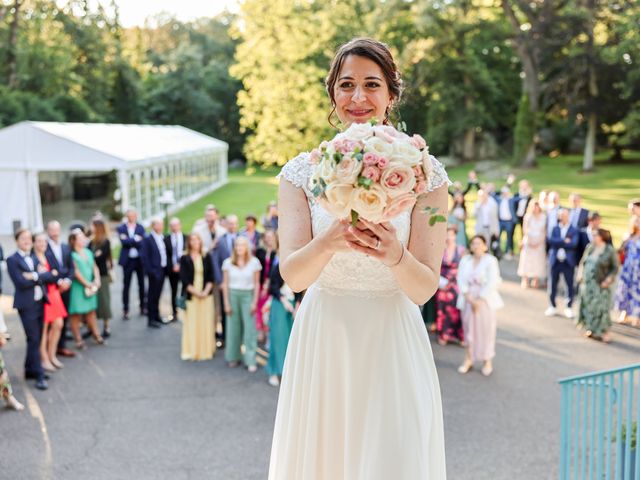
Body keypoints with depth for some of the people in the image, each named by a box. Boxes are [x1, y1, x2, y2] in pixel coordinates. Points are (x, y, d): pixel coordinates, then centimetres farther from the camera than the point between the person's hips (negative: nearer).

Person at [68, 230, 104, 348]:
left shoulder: (88, 252, 10)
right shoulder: (72, 255, -13)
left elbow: (95, 267, 11)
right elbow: (75, 271, -16)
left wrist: (96, 279, -5)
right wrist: (87, 284, -13)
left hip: (90, 287, 7)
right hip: (77, 287, -7)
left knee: (91, 311, 14)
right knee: (76, 314, 0)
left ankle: (96, 335, 22)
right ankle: (78, 340, 5)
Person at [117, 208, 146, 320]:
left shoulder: (141, 228, 3)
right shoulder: (121, 228, -1)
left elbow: (142, 242, -9)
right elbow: (124, 242, -15)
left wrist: (129, 240, -15)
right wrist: (135, 239, -14)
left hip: (139, 259, 2)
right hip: (128, 260, -1)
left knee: (141, 284, 10)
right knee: (126, 286, 2)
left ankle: (143, 307, 22)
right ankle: (125, 310, 8)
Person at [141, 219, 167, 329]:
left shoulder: (162, 238, 10)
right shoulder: (147, 239, -10)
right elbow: (144, 257, -13)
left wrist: (166, 267, 6)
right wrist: (150, 271, -16)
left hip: (162, 270, 6)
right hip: (154, 271, -6)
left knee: (157, 295, 15)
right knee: (152, 295, 0)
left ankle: (156, 316, 25)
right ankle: (151, 319, 6)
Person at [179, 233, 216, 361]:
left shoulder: (207, 257, 7)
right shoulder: (184, 259, 0)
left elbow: (211, 276, 4)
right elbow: (184, 278, -5)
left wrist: (206, 291, -10)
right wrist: (195, 292, -13)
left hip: (206, 295, 2)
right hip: (191, 295, -2)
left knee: (206, 323, 3)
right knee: (191, 324, -1)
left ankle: (206, 350, 12)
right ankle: (191, 351, 6)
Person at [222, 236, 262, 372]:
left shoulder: (254, 262, -1)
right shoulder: (228, 263, 2)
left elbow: (257, 284, 2)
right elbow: (225, 284, 5)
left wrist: (254, 302, -3)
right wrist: (226, 303, 1)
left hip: (248, 295, -1)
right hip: (233, 295, 1)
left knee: (250, 328, -5)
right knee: (233, 327, 6)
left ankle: (251, 361, -1)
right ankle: (233, 358, 18)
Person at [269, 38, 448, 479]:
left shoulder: (424, 173, -3)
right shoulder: (302, 172, -1)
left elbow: (424, 289, -7)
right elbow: (292, 276, -10)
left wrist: (395, 255, -29)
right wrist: (328, 242, -31)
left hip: (392, 347, -1)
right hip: (323, 346, 1)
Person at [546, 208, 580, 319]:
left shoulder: (574, 230, 0)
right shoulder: (555, 228, 8)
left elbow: (573, 244, -15)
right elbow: (551, 240, -8)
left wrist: (558, 242, -10)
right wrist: (564, 241, -16)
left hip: (568, 261, -2)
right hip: (555, 260, 2)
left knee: (570, 285, 0)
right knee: (553, 284, 7)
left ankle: (568, 308, 12)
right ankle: (552, 306, 19)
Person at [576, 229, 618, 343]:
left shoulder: (610, 251, -9)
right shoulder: (590, 247, 6)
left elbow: (615, 267, -5)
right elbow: (583, 261, 16)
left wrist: (608, 280, -15)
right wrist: (580, 272, 2)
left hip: (600, 285, -6)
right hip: (587, 282, 6)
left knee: (600, 307, -7)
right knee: (587, 306, 10)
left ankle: (604, 332, 2)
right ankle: (591, 329, 23)